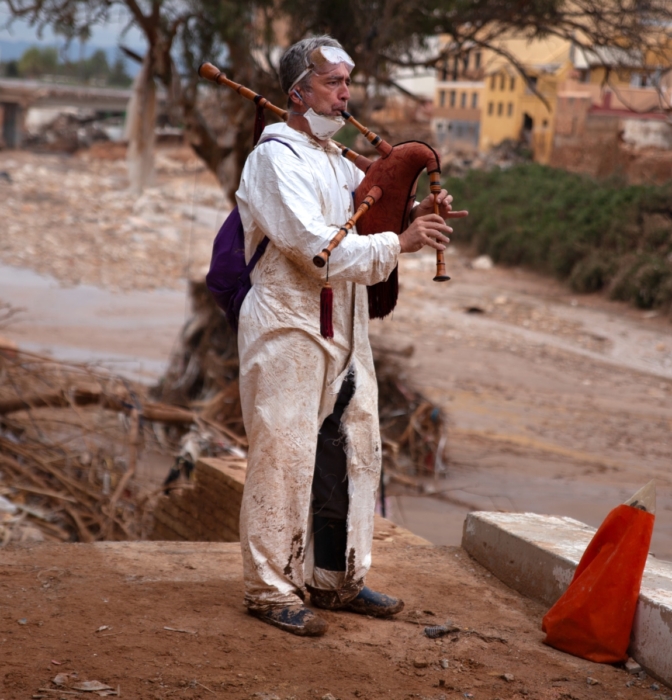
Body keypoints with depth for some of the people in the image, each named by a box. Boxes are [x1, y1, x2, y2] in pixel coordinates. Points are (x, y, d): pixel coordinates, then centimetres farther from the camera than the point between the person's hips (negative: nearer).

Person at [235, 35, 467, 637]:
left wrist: (418, 216, 5)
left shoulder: (336, 160, 17)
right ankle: (271, 589, 4)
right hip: (287, 331, -9)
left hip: (343, 335, 9)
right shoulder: (277, 158, -11)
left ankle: (337, 579, 22)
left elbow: (368, 218, 25)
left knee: (354, 454, 11)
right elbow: (317, 247, -21)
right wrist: (399, 243, -22)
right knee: (284, 458, -5)